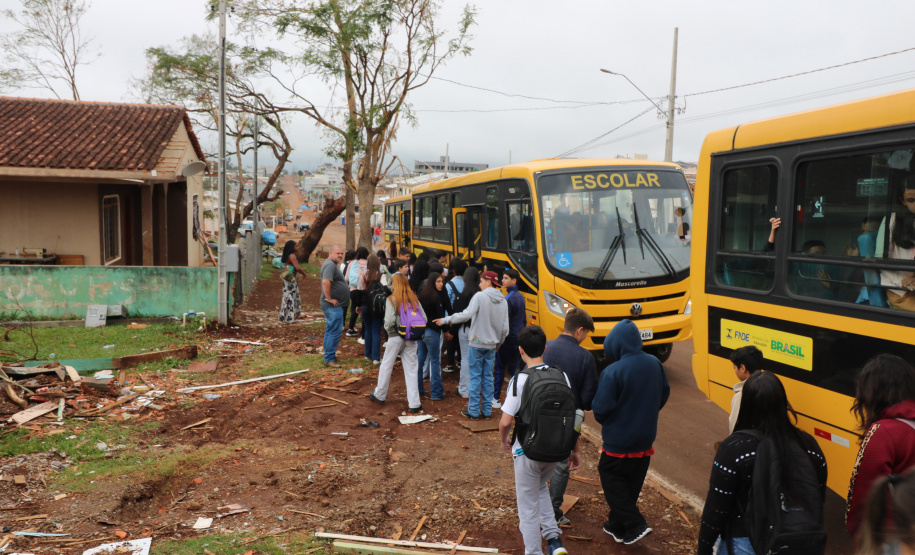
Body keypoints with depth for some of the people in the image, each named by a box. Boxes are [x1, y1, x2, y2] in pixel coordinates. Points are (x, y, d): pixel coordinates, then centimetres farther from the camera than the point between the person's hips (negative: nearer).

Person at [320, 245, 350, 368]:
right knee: (335, 331, -7)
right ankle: (329, 359, -2)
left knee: (330, 331, 17)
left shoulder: (333, 264, 17)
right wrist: (329, 299, -25)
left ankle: (329, 355, 26)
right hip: (333, 306, -11)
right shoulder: (330, 265, -17)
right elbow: (325, 282, -31)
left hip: (335, 305, 11)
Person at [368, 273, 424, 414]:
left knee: (386, 365, 15)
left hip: (396, 337, -3)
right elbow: (424, 319, -3)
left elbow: (389, 320, -20)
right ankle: (414, 404, 5)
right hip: (411, 338, 3)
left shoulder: (392, 299, -10)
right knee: (411, 369, 7)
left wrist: (388, 329, 0)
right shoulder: (414, 299, 1)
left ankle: (380, 395, 32)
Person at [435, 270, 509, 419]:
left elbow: (466, 315, -21)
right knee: (488, 377, 12)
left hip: (477, 342, -5)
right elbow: (505, 328, 8)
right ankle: (487, 410, 16)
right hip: (492, 345, 5)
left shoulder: (480, 296, -12)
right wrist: (499, 343, 23)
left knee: (475, 377, 2)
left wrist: (445, 320, -13)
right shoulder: (503, 301, 7)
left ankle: (473, 411, 6)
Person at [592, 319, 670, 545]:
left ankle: (634, 525, 5)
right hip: (646, 439, 7)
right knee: (632, 484, 18)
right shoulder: (655, 364, -4)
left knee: (611, 477, 13)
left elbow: (601, 409, -22)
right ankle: (618, 526, 31)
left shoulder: (612, 372, -25)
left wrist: (603, 421, 1)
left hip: (619, 440, -6)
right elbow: (664, 394, 10)